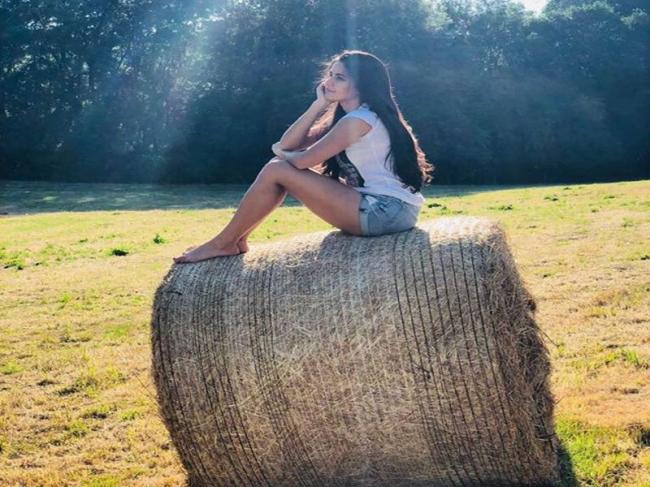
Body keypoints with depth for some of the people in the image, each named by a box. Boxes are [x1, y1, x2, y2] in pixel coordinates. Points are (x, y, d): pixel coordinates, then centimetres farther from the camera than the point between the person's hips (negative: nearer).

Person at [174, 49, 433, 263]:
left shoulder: (360, 119, -14)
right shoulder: (342, 118, 17)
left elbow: (302, 160, -16)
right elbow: (287, 144, 8)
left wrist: (280, 153, 7)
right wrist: (320, 104, 2)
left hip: (386, 212, -10)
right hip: (377, 209, 10)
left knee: (277, 170, -10)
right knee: (282, 165, 9)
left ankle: (223, 243, -1)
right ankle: (236, 239, 12)